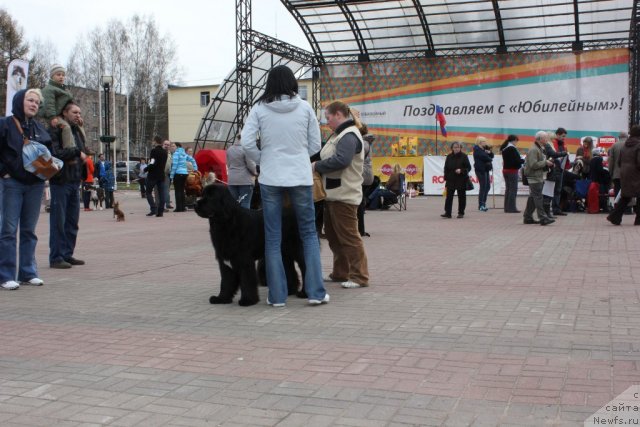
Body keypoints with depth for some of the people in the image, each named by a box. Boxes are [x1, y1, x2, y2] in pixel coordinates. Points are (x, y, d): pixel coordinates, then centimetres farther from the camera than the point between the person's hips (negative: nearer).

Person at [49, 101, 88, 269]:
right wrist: (76, 152, -15)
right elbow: (55, 153, -21)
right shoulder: (56, 131, -8)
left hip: (75, 181, 8)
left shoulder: (77, 132, 17)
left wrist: (84, 158, 6)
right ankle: (56, 257, 0)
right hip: (60, 182, -8)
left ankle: (68, 254, 18)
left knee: (72, 221, 10)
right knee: (58, 221, -4)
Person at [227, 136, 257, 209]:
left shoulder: (229, 149, 8)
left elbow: (228, 164, 15)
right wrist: (255, 173, 6)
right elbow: (250, 165, -12)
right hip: (245, 180, -6)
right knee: (245, 204, -5)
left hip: (232, 180, 6)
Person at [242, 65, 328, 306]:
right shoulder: (304, 107, -1)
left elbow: (246, 142, -8)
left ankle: (277, 295, 10)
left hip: (270, 178, 0)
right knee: (309, 233, 11)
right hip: (301, 177, 0)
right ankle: (316, 291, 8)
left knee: (273, 238, 7)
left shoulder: (259, 109, -3)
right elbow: (315, 144, 3)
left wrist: (262, 160, 8)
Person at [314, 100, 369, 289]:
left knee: (348, 236, -5)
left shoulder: (349, 136, -15)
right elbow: (327, 158, 17)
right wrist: (317, 164, -2)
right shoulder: (339, 135, 18)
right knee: (333, 235, 15)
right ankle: (340, 273, 25)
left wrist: (317, 166, -17)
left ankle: (359, 276, 1)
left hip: (344, 195, -10)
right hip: (333, 194, 11)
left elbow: (341, 160, -27)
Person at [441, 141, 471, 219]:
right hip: (451, 180, 2)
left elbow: (468, 167, -2)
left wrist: (461, 170, -19)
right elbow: (446, 168, 9)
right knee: (449, 196, -3)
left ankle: (461, 213, 13)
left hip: (461, 180, -2)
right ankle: (447, 213, -2)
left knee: (461, 196, 4)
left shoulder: (464, 156, -1)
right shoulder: (449, 157, 7)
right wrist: (446, 178, 4)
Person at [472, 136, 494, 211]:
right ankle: (481, 205, -5)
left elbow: (491, 156, 16)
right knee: (483, 187, -9)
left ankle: (483, 203, 18)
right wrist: (490, 159, -2)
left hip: (485, 170, 9)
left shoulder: (484, 148, 20)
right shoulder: (477, 149, -9)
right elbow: (484, 157, -20)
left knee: (487, 186, 10)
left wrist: (490, 152, -5)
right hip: (480, 170, -9)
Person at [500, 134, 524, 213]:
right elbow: (517, 160, -21)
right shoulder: (512, 149, -17)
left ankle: (507, 207, 17)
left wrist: (520, 160, 7)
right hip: (512, 170, -9)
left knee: (508, 189, 14)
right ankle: (511, 208, -5)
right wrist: (523, 160, -3)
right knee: (513, 189, -4)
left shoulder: (504, 149, 10)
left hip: (505, 170, 9)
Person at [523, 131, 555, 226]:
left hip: (539, 177, 10)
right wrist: (545, 163, -16)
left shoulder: (541, 149, 18)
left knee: (533, 198, 12)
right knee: (538, 198, -10)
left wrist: (547, 163, 8)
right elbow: (533, 165, -23)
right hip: (534, 177, -10)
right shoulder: (533, 150, -15)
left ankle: (527, 217, 17)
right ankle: (543, 218, -11)